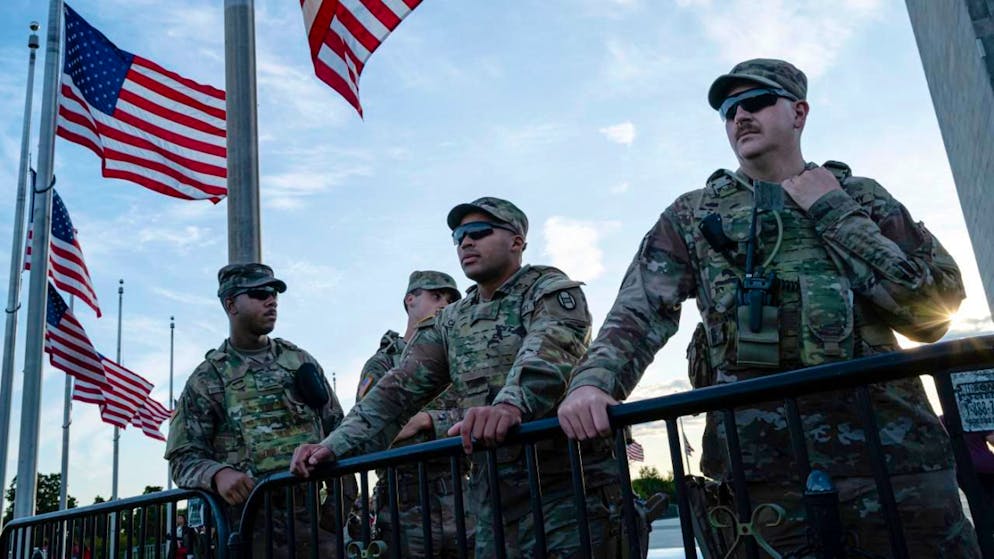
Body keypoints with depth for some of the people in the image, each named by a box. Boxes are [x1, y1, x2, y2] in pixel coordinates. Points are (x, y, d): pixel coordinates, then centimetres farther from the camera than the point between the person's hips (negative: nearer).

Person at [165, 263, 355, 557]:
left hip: (316, 510, 3)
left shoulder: (300, 360, 13)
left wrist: (345, 489, 1)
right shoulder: (207, 378, 4)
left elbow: (336, 426, 13)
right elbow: (183, 458, 0)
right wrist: (218, 473, -21)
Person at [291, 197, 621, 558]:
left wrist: (511, 404, -45)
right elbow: (398, 389, 8)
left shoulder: (551, 291, -3)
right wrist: (338, 444, -7)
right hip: (493, 503, 5)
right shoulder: (449, 323, 14)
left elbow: (549, 352, -24)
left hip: (567, 488, -5)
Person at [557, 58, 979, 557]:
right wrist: (593, 380, -20)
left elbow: (935, 311, 3)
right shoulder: (692, 216, 12)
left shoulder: (860, 196, 13)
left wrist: (836, 215, -1)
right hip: (758, 464, 0)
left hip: (892, 449, 1)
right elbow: (639, 312, -1)